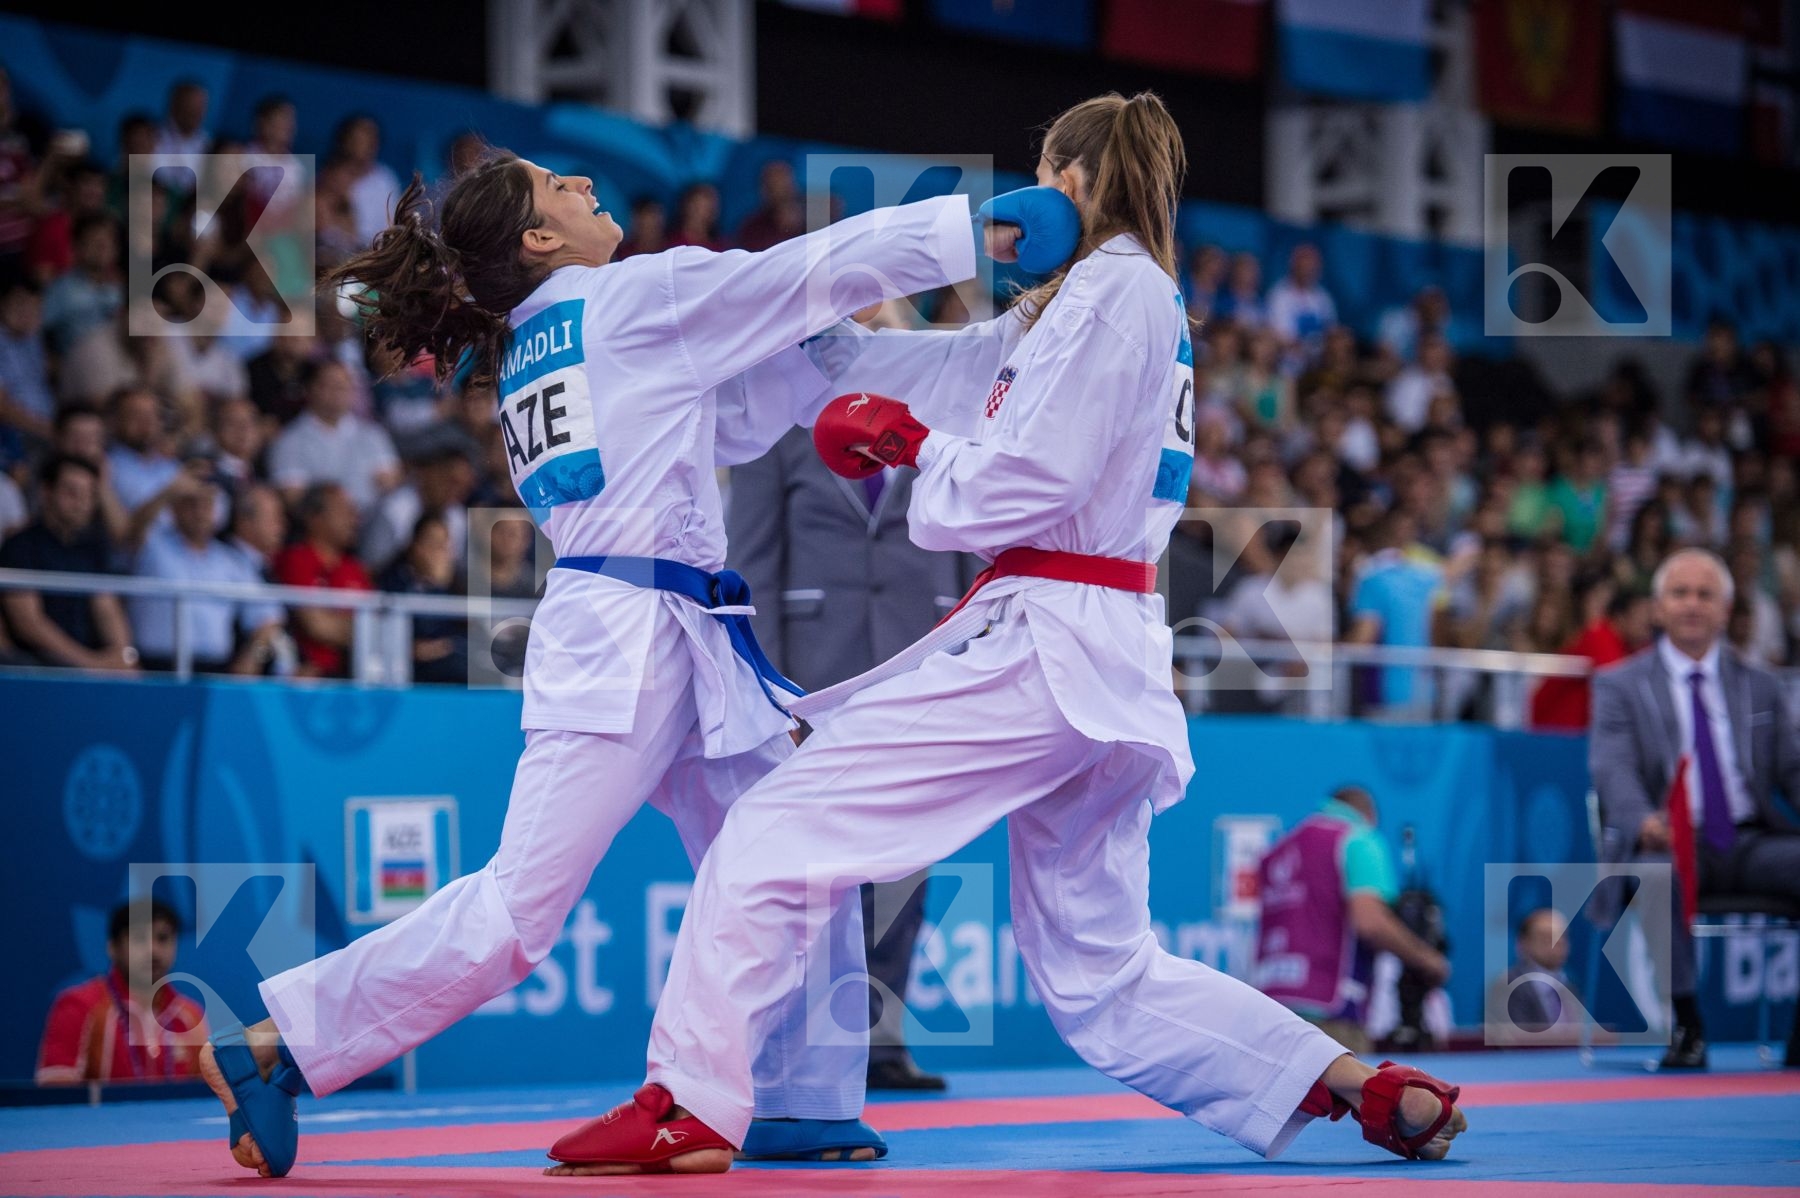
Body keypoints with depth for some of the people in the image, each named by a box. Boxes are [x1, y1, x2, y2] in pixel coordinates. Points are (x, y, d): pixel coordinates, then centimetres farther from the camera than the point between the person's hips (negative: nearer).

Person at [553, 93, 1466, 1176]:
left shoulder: (1115, 291, -8)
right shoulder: (1076, 311, 22)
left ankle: (689, 1107, -12)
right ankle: (1376, 1090, 11)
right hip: (1115, 671, 10)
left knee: (778, 831, -9)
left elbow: (1027, 483, -17)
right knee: (1102, 980, 14)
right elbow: (929, 364, 25)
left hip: (1043, 647, -10)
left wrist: (908, 440, 0)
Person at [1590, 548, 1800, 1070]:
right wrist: (1643, 821, -30)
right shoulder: (1619, 685, 9)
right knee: (1658, 875, -39)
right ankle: (1685, 1025, -27)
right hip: (1669, 844, -3)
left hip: (1751, 844, 3)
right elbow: (1613, 768, -7)